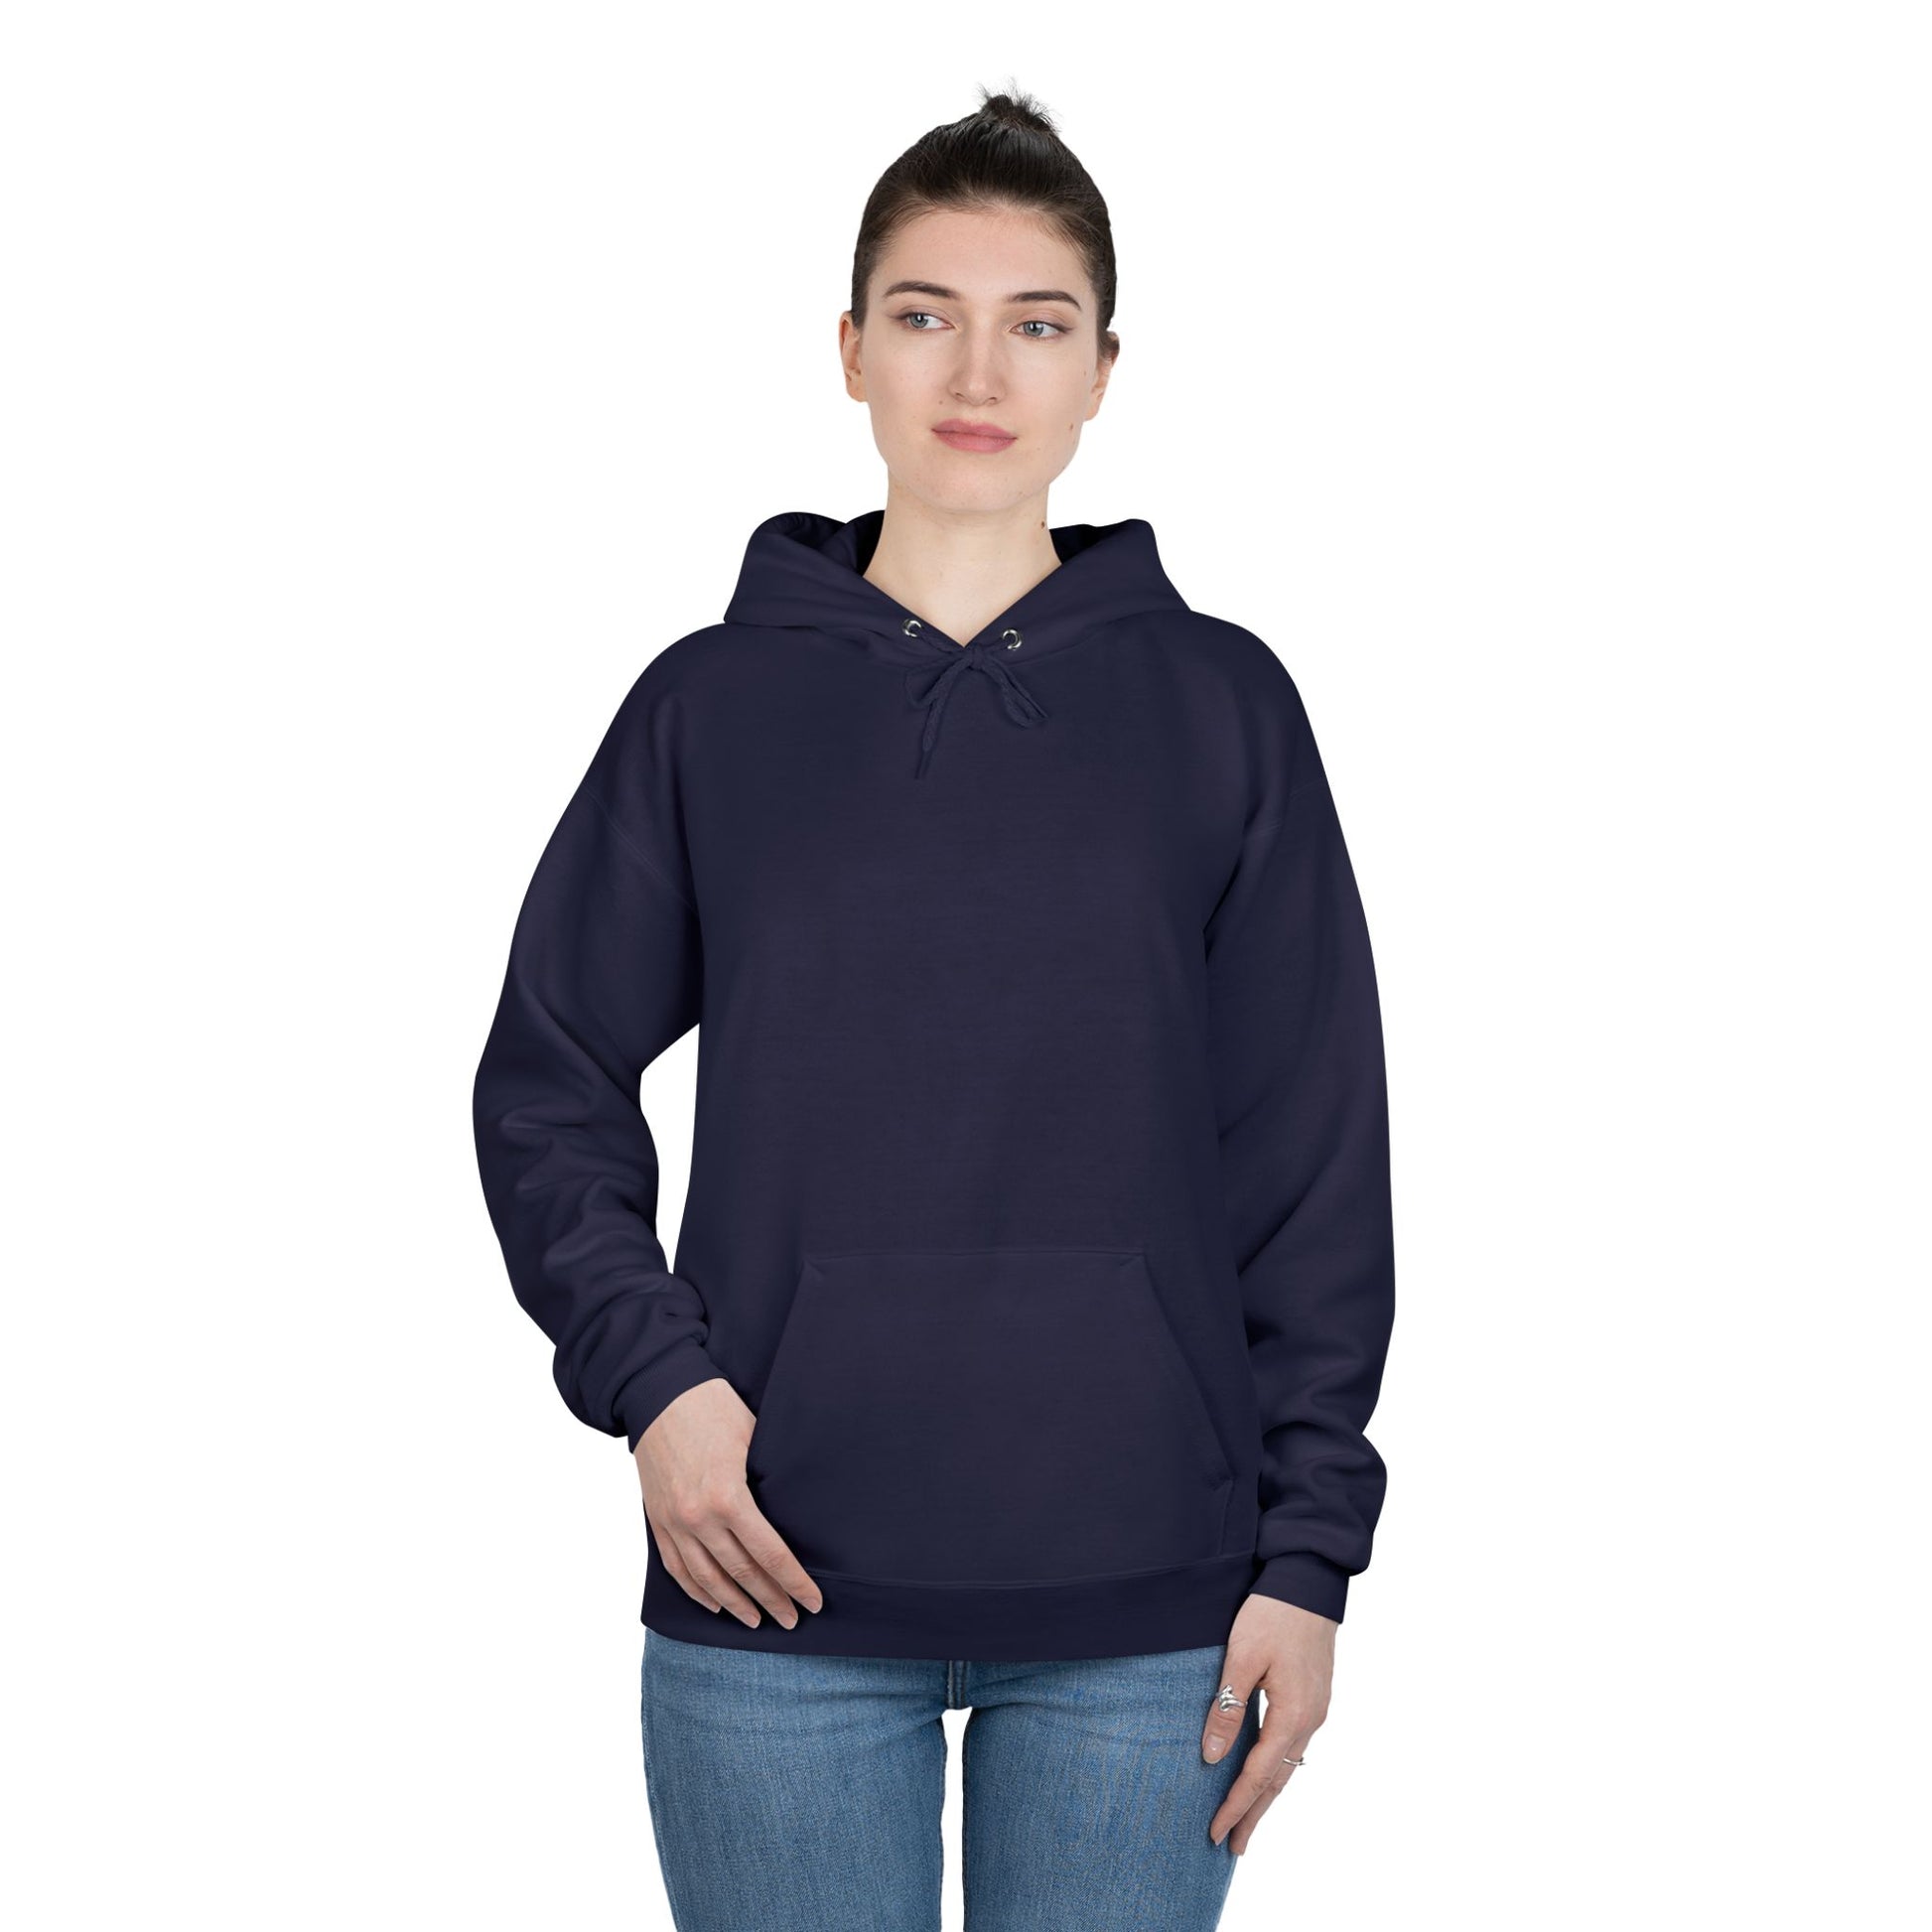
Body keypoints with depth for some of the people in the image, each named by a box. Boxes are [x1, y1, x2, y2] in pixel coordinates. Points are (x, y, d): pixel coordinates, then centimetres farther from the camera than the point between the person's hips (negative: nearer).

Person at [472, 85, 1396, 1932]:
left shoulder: (1218, 705, 3)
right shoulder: (713, 705, 4)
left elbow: (1316, 1157, 3)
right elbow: (548, 1087, 8)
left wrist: (1307, 1552, -1)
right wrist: (650, 1372, -7)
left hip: (1141, 1606, 0)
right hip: (780, 1593, 0)